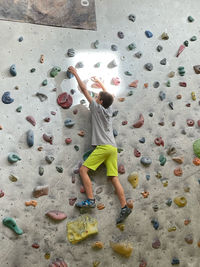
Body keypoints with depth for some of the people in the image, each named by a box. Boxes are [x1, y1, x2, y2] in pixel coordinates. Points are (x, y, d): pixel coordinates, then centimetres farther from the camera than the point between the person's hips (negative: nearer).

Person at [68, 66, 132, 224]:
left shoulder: (97, 108, 1)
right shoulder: (109, 110, 17)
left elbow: (84, 90, 6)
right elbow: (108, 96, 38)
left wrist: (75, 73, 15)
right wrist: (100, 84, 50)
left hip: (103, 147, -7)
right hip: (113, 148, 7)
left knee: (83, 170, -4)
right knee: (114, 178, 3)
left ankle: (90, 200, -12)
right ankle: (124, 207, -4)